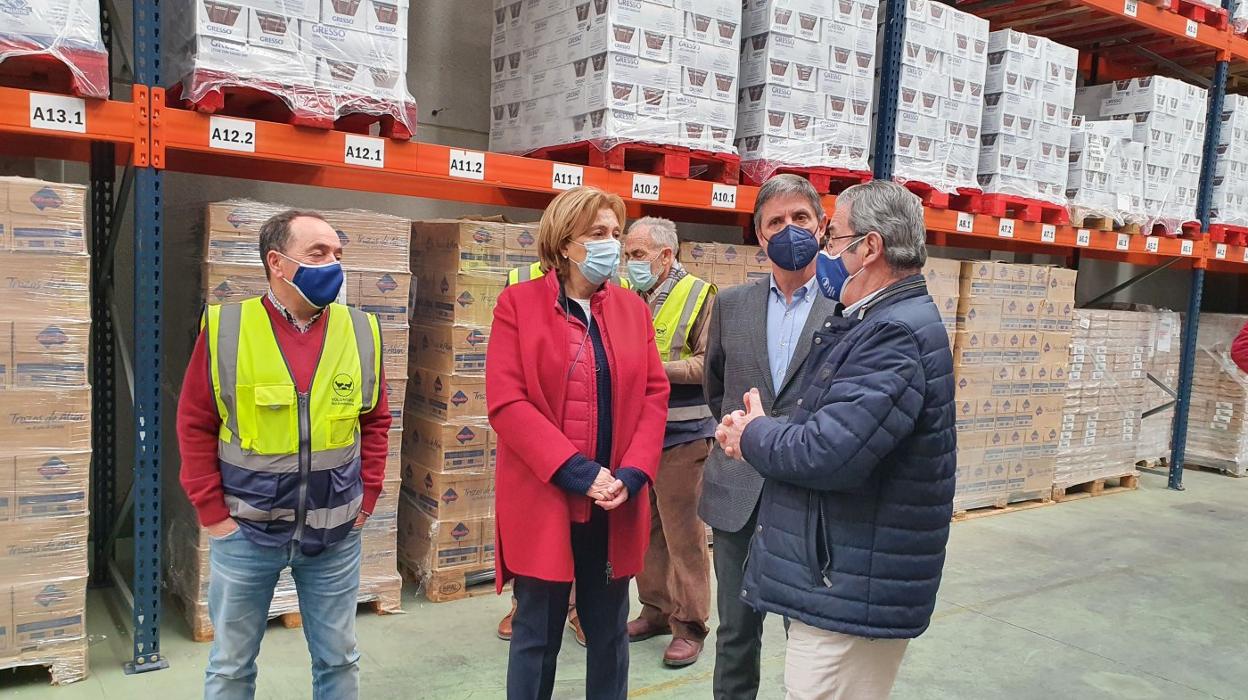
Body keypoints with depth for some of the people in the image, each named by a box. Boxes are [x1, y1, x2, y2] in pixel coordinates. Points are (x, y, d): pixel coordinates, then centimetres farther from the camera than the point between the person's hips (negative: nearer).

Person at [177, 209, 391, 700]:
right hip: (245, 531, -1)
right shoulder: (225, 329, -8)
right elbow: (194, 425, -3)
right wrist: (212, 512, -5)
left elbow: (376, 422, 7)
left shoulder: (361, 332, -2)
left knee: (338, 659, 16)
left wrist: (366, 499, 2)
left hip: (336, 533, 2)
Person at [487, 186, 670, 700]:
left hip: (615, 505, 4)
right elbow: (505, 402, -12)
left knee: (609, 631, 16)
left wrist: (632, 474, -11)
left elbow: (654, 395, 4)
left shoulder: (633, 308, 8)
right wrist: (577, 472, -18)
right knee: (536, 635, 9)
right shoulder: (518, 304, -4)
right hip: (543, 501, -3)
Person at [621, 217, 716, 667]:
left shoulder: (699, 296, -7)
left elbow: (708, 364, -14)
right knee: (648, 528, 14)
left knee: (683, 533, 1)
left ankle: (689, 625, 14)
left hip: (681, 436, -6)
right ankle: (657, 609, 29)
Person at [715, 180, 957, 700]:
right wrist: (759, 434, -3)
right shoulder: (874, 322, 12)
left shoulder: (896, 334, -22)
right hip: (839, 574, 10)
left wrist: (754, 435, -11)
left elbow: (828, 454, -30)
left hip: (853, 593, -10)